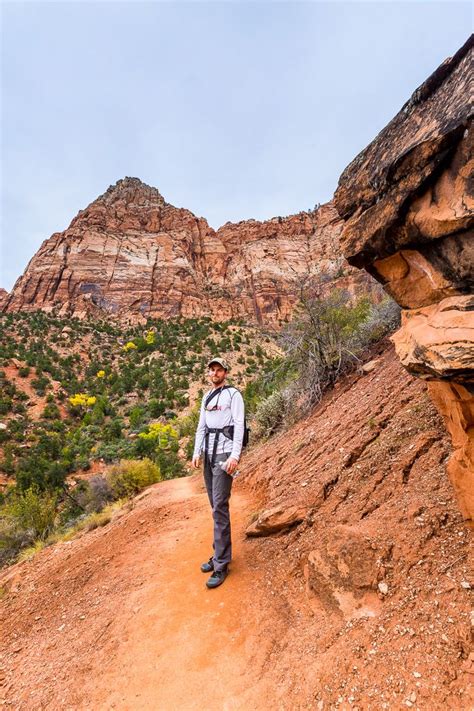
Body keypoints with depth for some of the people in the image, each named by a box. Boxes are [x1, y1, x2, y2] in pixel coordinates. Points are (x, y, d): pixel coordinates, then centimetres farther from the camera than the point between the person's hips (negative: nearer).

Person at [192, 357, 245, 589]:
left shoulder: (233, 394, -6)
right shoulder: (206, 397, 16)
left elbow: (239, 425, -13)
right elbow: (201, 427, 17)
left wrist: (235, 455, -21)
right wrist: (196, 452, 8)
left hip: (225, 454, -7)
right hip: (209, 454, 7)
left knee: (220, 506, -9)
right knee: (215, 506, 13)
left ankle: (221, 564, 2)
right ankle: (219, 553, 26)